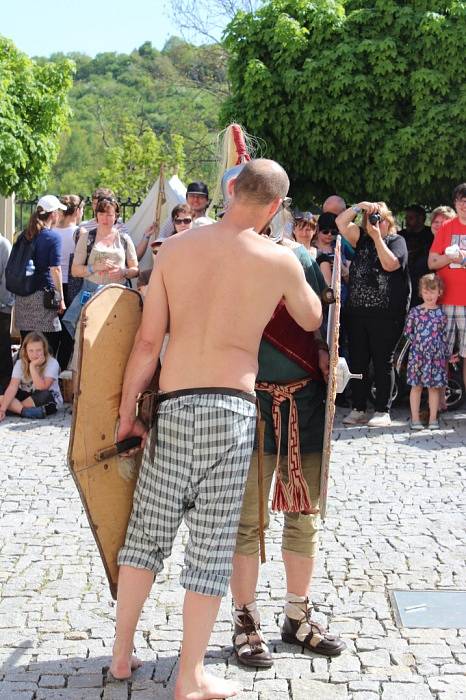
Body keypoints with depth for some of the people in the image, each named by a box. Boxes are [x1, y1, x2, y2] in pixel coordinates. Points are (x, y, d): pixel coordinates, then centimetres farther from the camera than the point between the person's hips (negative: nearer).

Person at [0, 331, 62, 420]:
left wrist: (33, 366, -31)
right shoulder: (20, 363, -9)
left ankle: (16, 408, -21)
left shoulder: (52, 363, -18)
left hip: (51, 399, -4)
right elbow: (12, 388, -20)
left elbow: (42, 388, -27)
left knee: (44, 396, -38)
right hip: (27, 396, 4)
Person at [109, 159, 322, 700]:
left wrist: (126, 411, 8)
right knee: (211, 544, 4)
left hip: (172, 407, 3)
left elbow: (147, 341, 0)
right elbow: (312, 321, 16)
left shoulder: (175, 247, 2)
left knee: (147, 530, 15)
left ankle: (122, 654, 26)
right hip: (232, 409, -2)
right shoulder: (279, 259, -3)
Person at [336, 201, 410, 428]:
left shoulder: (396, 241, 2)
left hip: (385, 315, -5)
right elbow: (341, 223, 6)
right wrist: (359, 206, -4)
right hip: (356, 313, 5)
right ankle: (358, 409, 15)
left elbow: (390, 264, -15)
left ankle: (383, 411, 7)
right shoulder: (362, 239, 15)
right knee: (357, 362, 7)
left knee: (382, 362, 1)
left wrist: (377, 237, -14)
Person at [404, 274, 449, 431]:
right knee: (416, 386, 1)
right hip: (417, 354, -1)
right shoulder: (415, 311, 2)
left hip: (436, 355, 1)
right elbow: (407, 332, 6)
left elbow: (444, 335, 10)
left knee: (434, 387, 4)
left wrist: (447, 355, 10)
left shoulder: (441, 314, 5)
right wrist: (417, 341, -5)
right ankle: (415, 419, 7)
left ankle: (433, 419, 11)